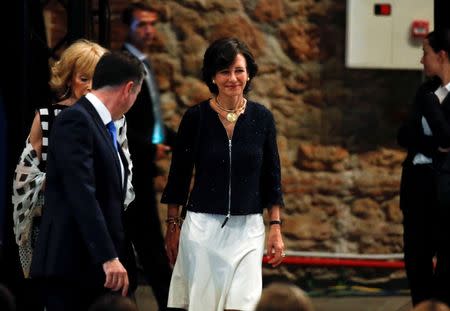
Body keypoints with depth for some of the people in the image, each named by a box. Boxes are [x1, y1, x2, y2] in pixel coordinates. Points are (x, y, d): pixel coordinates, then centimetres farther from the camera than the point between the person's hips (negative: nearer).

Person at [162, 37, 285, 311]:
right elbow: (178, 177, 4)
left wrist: (276, 228, 3)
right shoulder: (196, 117, -3)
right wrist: (173, 226, 4)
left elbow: (271, 177, 7)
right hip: (202, 227, -1)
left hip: (247, 229, 1)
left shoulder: (262, 118, 1)